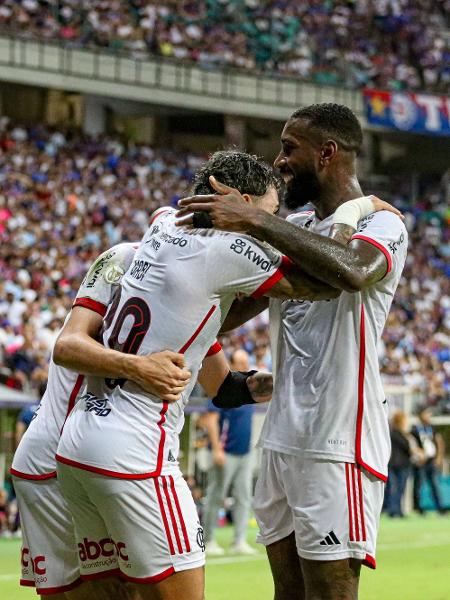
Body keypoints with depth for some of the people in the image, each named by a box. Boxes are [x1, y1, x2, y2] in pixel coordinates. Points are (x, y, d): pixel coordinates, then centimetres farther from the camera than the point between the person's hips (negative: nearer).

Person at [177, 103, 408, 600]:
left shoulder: (381, 224, -8)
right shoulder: (294, 228, 18)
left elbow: (353, 271, -32)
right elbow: (232, 311, 25)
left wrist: (254, 220, -30)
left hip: (337, 444, -8)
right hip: (282, 439, 8)